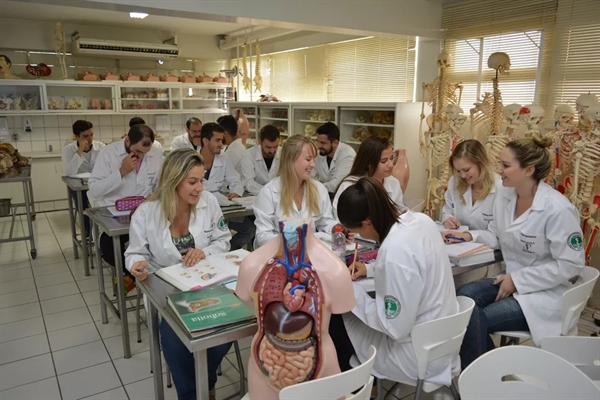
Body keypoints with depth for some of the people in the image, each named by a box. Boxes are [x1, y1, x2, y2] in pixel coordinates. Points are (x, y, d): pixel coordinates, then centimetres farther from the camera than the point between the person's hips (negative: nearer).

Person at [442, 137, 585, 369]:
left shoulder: (557, 209, -22)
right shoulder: (504, 195, 0)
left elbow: (570, 265, -19)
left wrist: (518, 279, -19)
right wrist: (469, 236, -9)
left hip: (546, 292, -6)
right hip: (513, 280, 7)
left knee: (477, 319, -22)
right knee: (464, 296, -19)